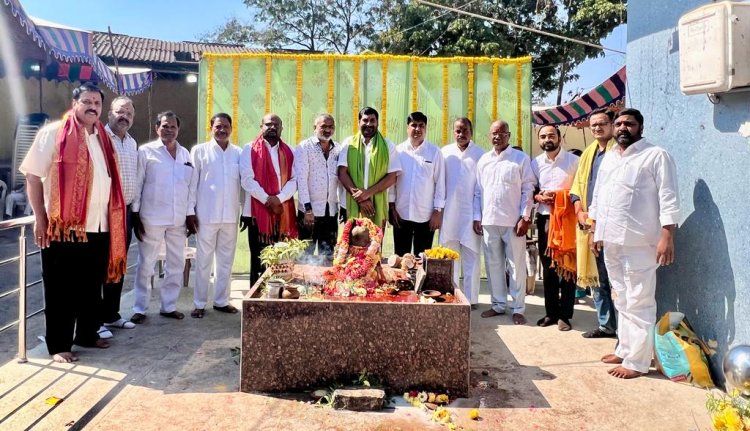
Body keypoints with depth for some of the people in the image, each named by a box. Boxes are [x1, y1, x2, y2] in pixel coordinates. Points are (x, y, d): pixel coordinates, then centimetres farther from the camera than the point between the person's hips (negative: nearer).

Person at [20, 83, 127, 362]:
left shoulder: (103, 139, 13)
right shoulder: (54, 133, -5)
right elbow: (32, 175, -7)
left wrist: (110, 220, 13)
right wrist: (40, 219, -10)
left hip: (98, 227, 6)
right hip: (64, 227, -6)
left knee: (91, 287, 15)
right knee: (61, 290, 3)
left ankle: (87, 334, 29)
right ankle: (58, 345, 13)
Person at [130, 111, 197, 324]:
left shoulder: (185, 154, 10)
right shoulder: (146, 151, -2)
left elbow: (191, 186, 10)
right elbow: (137, 185, -3)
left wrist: (191, 215, 6)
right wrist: (135, 215, -7)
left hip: (178, 219, 4)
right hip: (152, 218, -4)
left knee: (176, 264, 10)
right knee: (146, 264, 4)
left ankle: (169, 306, 23)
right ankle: (139, 308, 15)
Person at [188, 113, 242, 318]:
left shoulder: (238, 153, 6)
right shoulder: (199, 150, 0)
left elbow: (244, 182, 8)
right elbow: (192, 183, 0)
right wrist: (190, 211, -4)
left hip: (231, 215, 3)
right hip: (206, 215, -2)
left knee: (226, 260, 11)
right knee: (203, 261, 5)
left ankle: (221, 301, 23)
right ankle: (199, 303, 15)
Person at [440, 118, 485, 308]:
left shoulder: (480, 154, -2)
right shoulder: (445, 152, 5)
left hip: (471, 214, -2)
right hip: (449, 213, 3)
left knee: (471, 258, 3)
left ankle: (470, 298, 11)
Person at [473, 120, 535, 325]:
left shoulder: (520, 158, 0)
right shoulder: (483, 160, 11)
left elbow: (528, 189, -3)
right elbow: (478, 191, 13)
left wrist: (525, 217, -10)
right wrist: (477, 217, 7)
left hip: (513, 222, -4)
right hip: (489, 222, 4)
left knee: (516, 266, 2)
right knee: (493, 265, 11)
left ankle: (518, 309, 10)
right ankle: (498, 304, 22)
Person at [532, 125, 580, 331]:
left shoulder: (573, 160, -1)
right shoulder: (536, 163, 10)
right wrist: (538, 197, -8)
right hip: (544, 218, 4)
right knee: (548, 267, 9)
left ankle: (565, 315, 7)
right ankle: (551, 312, 18)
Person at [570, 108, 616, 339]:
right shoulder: (588, 153, 18)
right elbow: (577, 187, 18)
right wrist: (580, 212, 2)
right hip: (589, 226, 8)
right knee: (596, 277, 13)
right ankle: (606, 325, 23)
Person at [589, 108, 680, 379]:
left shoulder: (656, 156, -6)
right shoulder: (608, 158, 16)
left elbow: (668, 198, -12)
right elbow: (598, 196, 20)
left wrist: (667, 236, -19)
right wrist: (596, 231, 16)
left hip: (639, 243, -7)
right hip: (610, 241, 7)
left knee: (638, 303, -3)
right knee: (622, 301, 16)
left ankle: (637, 361, 4)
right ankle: (625, 349, 28)